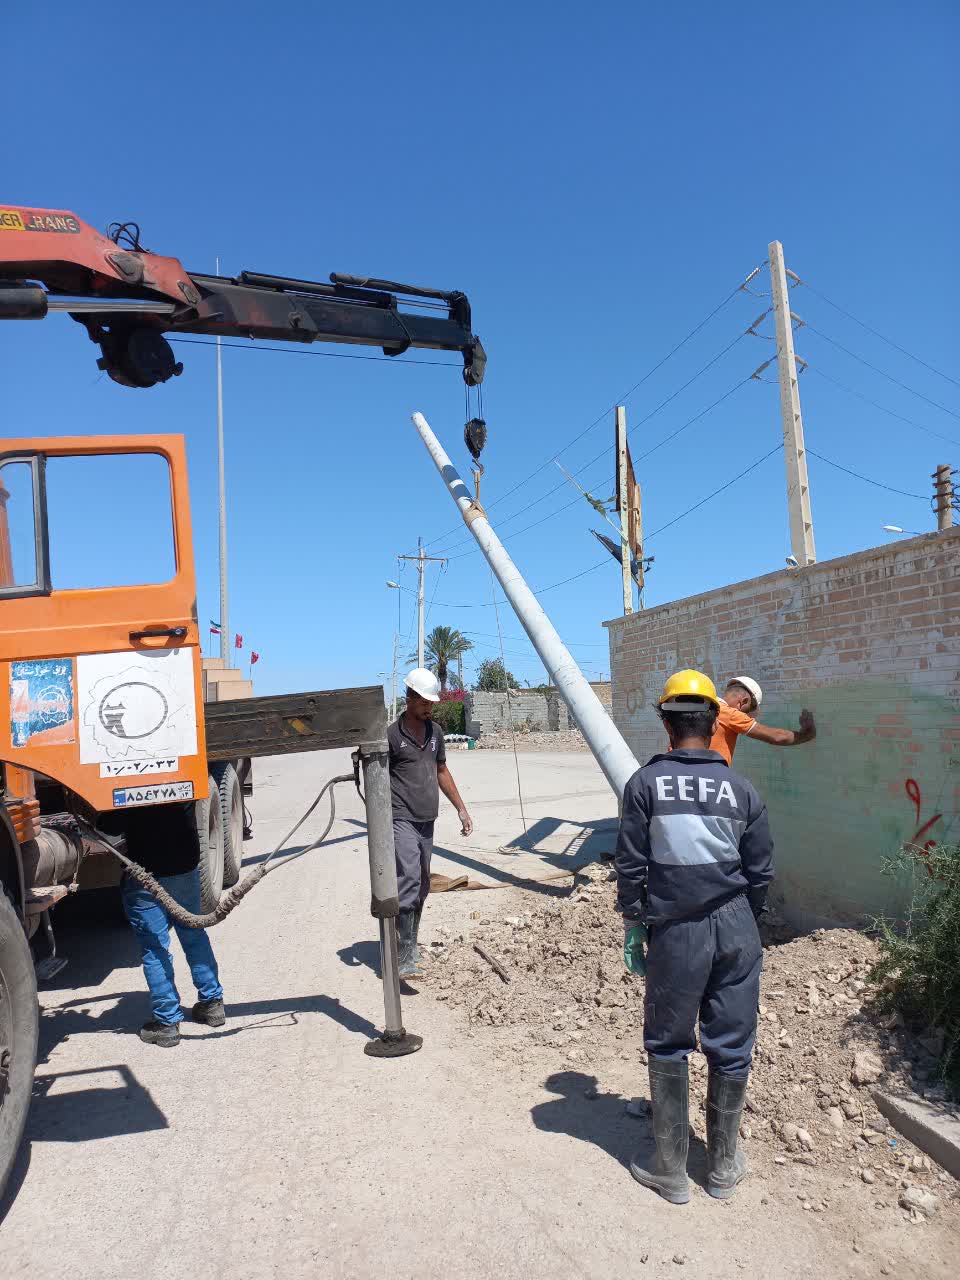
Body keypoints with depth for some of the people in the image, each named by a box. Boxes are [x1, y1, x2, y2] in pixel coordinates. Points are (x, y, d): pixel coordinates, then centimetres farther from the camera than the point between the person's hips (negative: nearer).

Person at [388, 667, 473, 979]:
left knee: (421, 887, 13)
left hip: (427, 822, 7)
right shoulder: (392, 734, -8)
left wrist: (461, 809, 20)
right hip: (402, 821, -7)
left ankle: (411, 944, 27)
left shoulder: (435, 731, 13)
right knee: (409, 882, -18)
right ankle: (405, 958, -18)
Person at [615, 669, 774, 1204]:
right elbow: (761, 870, 3)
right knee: (731, 1048, 15)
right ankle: (724, 1166, 30)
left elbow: (630, 866, -6)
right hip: (736, 931, 2)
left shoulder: (646, 783, -9)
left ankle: (671, 1170, 24)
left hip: (676, 934, -2)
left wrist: (633, 926, 6)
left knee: (668, 1048, 13)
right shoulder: (741, 789, -3)